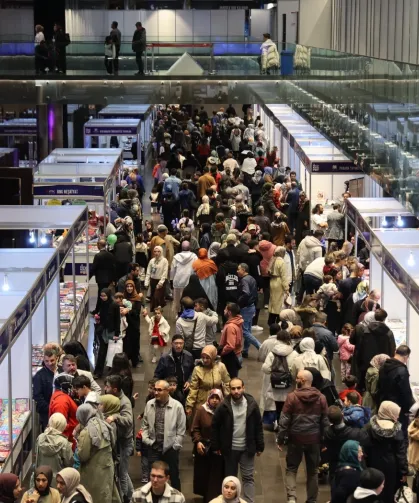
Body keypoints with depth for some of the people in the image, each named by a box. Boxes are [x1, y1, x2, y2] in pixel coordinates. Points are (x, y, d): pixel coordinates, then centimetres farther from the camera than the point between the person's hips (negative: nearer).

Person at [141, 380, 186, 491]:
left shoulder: (177, 406, -8)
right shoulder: (149, 404, 3)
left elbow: (181, 429, -4)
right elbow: (145, 425, 12)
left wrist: (176, 445, -6)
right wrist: (146, 439, 2)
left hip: (170, 448, -2)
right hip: (153, 448, 2)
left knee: (174, 476, 11)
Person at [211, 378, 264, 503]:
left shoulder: (252, 404, -9)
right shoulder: (224, 406, -11)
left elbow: (258, 426, -1)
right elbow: (215, 426, -1)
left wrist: (260, 446, 0)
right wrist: (216, 446, -1)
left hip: (247, 448, 0)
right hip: (229, 448, 0)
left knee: (248, 477, 5)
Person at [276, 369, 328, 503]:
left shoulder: (292, 397, -10)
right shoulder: (321, 398, -1)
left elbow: (284, 420, -9)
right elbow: (325, 421, 3)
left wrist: (280, 438, 0)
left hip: (296, 438, -2)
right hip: (314, 439, 2)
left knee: (291, 469, 10)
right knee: (312, 471, 14)